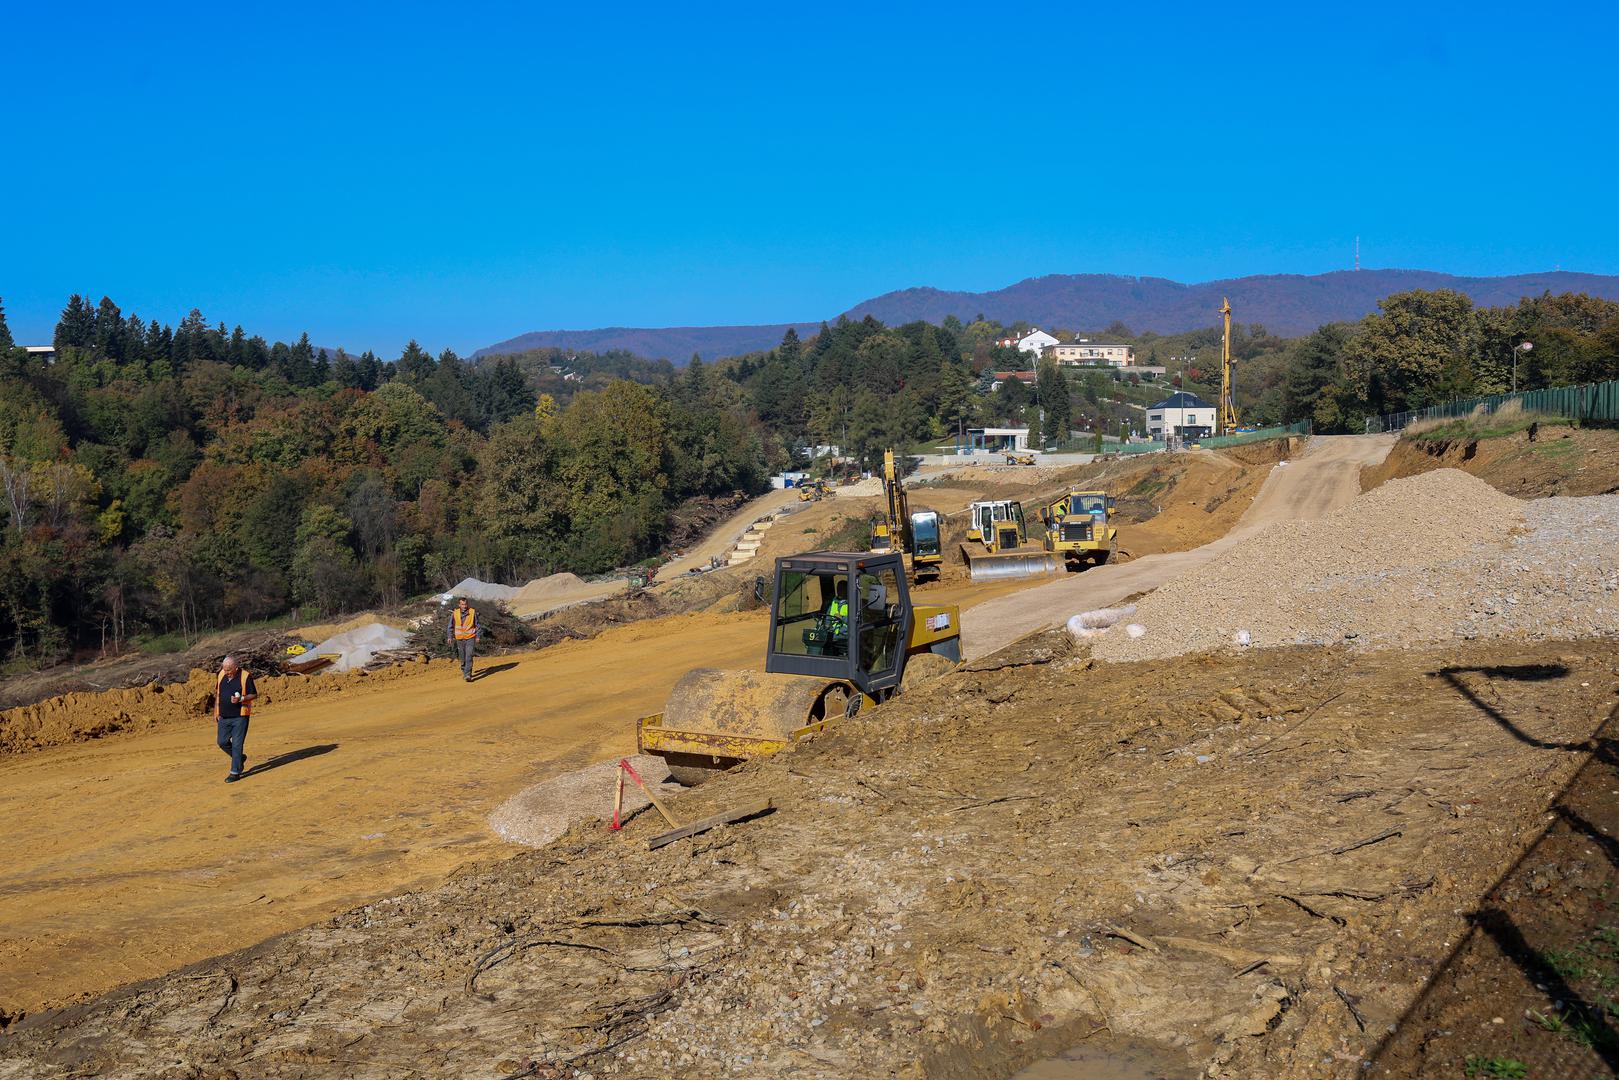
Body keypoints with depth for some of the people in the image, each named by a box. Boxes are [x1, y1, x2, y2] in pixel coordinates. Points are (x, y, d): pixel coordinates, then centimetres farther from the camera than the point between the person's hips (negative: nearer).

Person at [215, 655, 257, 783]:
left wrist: (241, 699, -24)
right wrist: (216, 711, 15)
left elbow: (254, 694, -7)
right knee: (222, 742, 8)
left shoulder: (245, 676, -12)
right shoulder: (222, 675, 5)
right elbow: (217, 692, 17)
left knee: (237, 744, -4)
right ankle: (240, 758, 32)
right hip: (224, 717, 6)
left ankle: (235, 772, 3)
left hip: (240, 716, -6)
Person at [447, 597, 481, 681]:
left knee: (469, 656, -13)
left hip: (470, 638, -2)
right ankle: (464, 670, 35)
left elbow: (477, 625, 3)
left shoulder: (473, 612, -7)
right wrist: (449, 637, 2)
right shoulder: (455, 613, -4)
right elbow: (451, 625, 7)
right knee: (462, 657, 12)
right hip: (459, 638, 2)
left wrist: (478, 636, 3)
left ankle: (467, 675, -16)